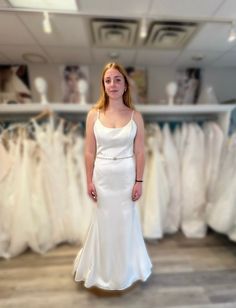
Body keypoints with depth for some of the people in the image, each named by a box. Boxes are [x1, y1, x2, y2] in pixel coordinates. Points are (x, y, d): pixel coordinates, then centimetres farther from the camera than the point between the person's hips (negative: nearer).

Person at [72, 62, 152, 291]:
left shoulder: (135, 116, -2)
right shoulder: (93, 114, -1)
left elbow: (139, 152, -2)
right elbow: (89, 152, -1)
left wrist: (139, 181, -3)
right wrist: (89, 181, -2)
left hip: (126, 177, 0)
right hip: (102, 176, 1)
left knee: (126, 222, 16)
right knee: (104, 222, 16)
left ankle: (124, 270, 46)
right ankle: (104, 270, 46)